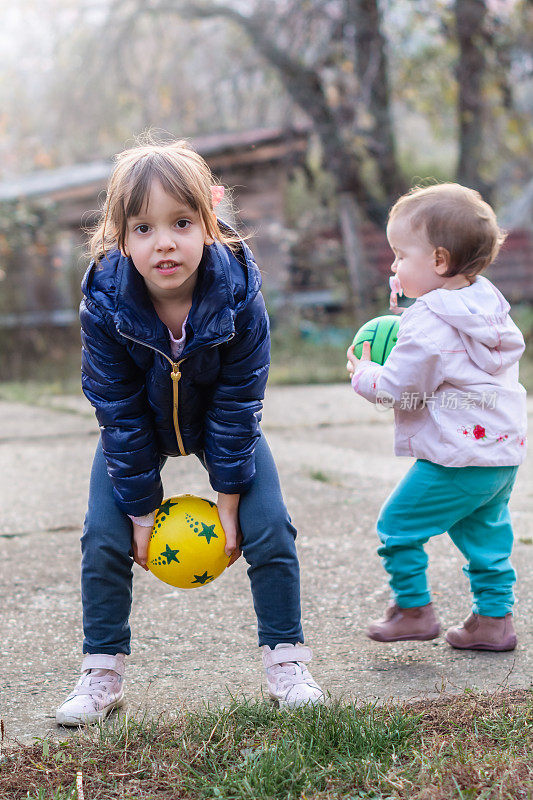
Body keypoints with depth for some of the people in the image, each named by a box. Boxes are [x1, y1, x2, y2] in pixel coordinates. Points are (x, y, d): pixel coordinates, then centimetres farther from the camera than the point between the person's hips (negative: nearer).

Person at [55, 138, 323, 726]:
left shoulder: (238, 297, -32)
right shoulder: (104, 305, -31)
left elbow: (238, 406, -22)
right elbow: (120, 414, -22)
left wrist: (228, 498, -19)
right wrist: (141, 508, -19)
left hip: (222, 426, 0)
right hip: (138, 430, 0)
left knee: (269, 529, -11)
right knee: (104, 538, -10)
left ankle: (285, 662, 6)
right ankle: (101, 676, 5)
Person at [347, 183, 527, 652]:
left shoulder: (428, 326, -19)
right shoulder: (490, 306, 8)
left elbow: (397, 388, -15)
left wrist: (364, 376, 5)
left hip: (456, 461, -9)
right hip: (505, 452, 9)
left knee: (398, 526, 5)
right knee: (484, 534, 19)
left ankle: (415, 610, 12)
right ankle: (494, 619, 21)